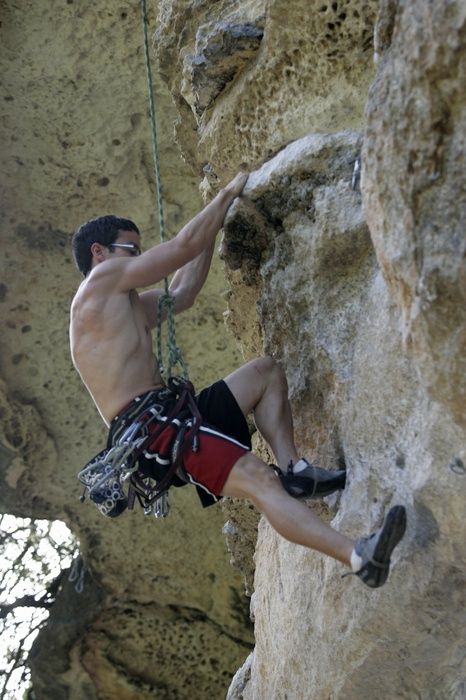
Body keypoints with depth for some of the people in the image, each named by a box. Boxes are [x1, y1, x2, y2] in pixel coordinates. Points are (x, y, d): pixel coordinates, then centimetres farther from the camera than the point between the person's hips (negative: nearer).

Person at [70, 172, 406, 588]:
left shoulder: (129, 306, 27)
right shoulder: (101, 279, -1)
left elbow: (182, 294, 35)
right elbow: (182, 247, -4)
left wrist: (214, 224, 34)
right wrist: (229, 194, 8)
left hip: (173, 417, 11)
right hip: (151, 427, -11)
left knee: (266, 372, 16)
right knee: (259, 479, -27)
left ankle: (293, 469, -3)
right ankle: (359, 558, -38)